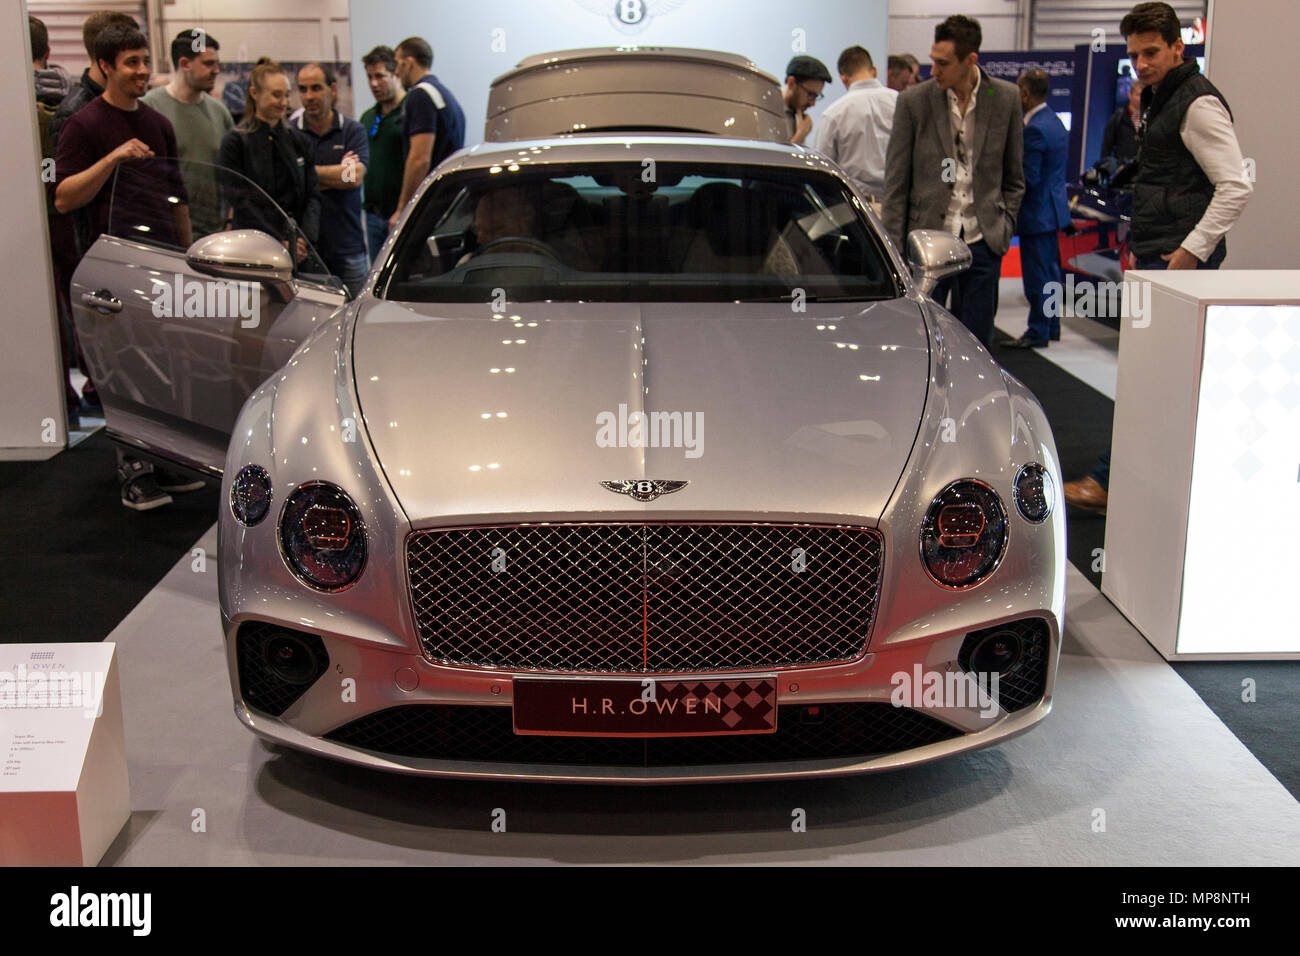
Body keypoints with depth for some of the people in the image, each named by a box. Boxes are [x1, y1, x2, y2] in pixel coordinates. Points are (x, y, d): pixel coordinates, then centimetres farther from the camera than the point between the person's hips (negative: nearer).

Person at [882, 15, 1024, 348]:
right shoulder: (913, 101, -2)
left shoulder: (1007, 99, 3)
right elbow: (896, 183, 0)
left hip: (983, 245, 1)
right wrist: (894, 248, -4)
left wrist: (1004, 230, 2)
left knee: (976, 346, 7)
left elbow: (1014, 177, 11)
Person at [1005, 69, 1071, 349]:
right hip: (1053, 208, 10)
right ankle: (1052, 326, 28)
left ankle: (1038, 332, 3)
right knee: (1050, 271, 18)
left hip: (1036, 213, -10)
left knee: (1037, 275, -3)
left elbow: (1028, 179, -23)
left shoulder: (1034, 130, -21)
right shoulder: (1055, 121, 11)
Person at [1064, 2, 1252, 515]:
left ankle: (1110, 482, -5)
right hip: (1155, 257, 10)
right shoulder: (1158, 99, 18)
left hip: (1179, 261, -10)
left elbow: (1236, 188, -18)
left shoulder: (1199, 103, -12)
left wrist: (1192, 250, -20)